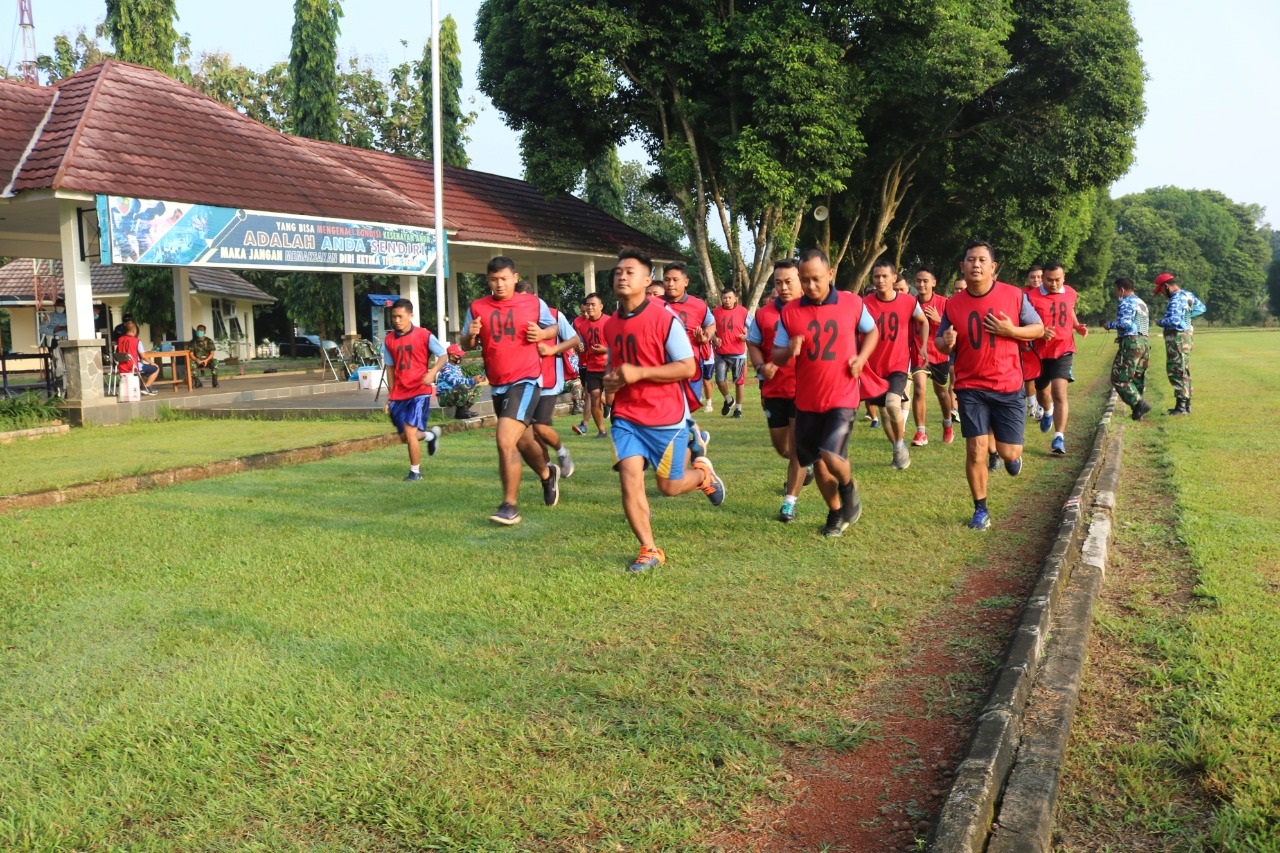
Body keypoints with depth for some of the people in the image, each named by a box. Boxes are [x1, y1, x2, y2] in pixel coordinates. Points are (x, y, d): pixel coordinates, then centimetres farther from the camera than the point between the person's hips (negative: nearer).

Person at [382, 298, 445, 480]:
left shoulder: (424, 335, -7)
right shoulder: (389, 340, 6)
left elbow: (443, 355, -5)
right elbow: (390, 368, 15)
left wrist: (433, 372, -25)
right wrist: (390, 396, 14)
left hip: (419, 391, -5)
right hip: (399, 394, 5)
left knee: (410, 433, -14)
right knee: (404, 437, 9)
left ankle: (415, 472, 6)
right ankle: (431, 434, 41)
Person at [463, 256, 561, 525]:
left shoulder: (534, 303, -3)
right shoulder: (477, 308, 2)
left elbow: (554, 327, 12)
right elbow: (467, 347, 7)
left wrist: (542, 334, -10)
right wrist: (471, 336, -15)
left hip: (526, 380, -5)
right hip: (497, 384, 5)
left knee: (505, 440, -20)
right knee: (522, 441, 21)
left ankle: (510, 506, -9)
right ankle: (548, 474, 51)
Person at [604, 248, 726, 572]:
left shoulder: (665, 318, -14)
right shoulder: (610, 325, 5)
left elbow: (688, 367, -15)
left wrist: (639, 373, -23)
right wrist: (610, 379, -2)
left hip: (666, 416, -4)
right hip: (626, 416, 4)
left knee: (669, 486, 6)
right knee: (629, 478, -11)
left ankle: (702, 473, 41)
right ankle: (650, 550, 2)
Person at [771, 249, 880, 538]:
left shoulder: (852, 303, -4)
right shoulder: (789, 312, -3)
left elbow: (872, 331, 15)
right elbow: (777, 356, 2)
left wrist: (861, 357, -3)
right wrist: (789, 350, -21)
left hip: (843, 397, -2)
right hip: (807, 401, 3)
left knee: (831, 454, -18)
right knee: (818, 461, 10)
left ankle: (849, 488, 16)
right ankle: (836, 512, 34)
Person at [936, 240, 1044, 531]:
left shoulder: (1014, 295, -6)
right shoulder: (953, 304, -3)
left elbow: (1039, 329, 3)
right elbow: (940, 343, 8)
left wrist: (1011, 330, -16)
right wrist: (945, 342, -17)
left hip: (1008, 387, 0)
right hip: (971, 388, 0)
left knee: (1009, 453, 1)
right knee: (975, 450, -5)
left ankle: (1010, 454, 41)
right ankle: (980, 510, 12)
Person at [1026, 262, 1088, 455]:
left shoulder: (1071, 293, 3)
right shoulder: (1032, 297, -11)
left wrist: (1078, 326, 4)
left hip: (1063, 350, 1)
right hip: (1040, 352, -1)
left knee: (1059, 392, -14)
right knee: (1042, 391, 17)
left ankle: (1059, 438, -13)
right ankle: (1047, 411, 54)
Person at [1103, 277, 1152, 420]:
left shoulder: (1126, 303, -8)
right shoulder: (1142, 303, 22)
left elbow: (1125, 323, -19)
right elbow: (1147, 324, 22)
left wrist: (1110, 325, -4)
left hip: (1131, 343, -9)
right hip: (1144, 342, 9)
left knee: (1119, 378, -7)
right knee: (1138, 378, 12)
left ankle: (1139, 404, -17)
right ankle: (1137, 410, 10)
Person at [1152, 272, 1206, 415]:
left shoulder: (1176, 300, -19)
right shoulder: (1188, 295, 11)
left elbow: (1174, 321, -28)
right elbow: (1201, 308, 25)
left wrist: (1160, 322, -11)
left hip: (1178, 338, -10)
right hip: (1186, 335, 10)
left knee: (1176, 372, -7)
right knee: (1184, 372, 15)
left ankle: (1181, 406, -8)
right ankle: (1186, 404, 21)